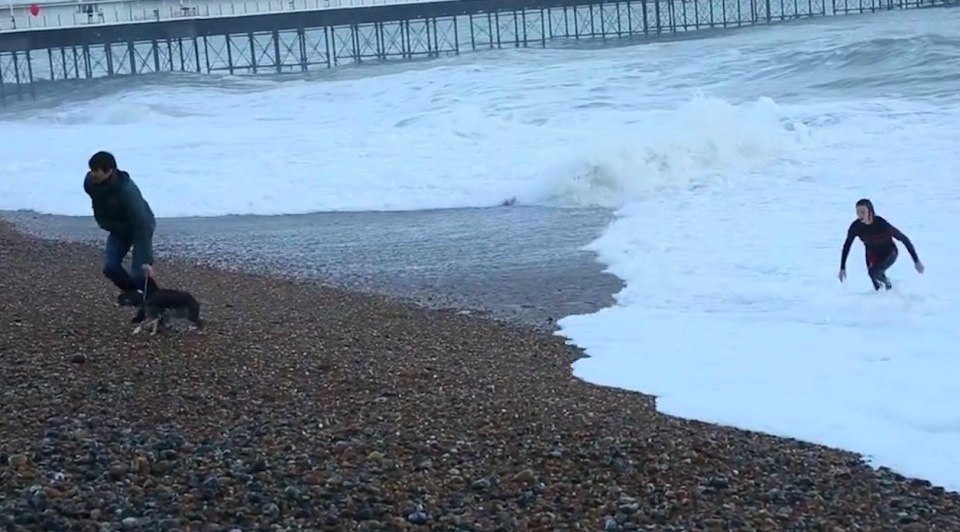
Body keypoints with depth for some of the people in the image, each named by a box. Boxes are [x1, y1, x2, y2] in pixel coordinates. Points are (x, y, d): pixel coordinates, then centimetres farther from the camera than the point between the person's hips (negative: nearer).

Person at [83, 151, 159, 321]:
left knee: (139, 272, -17)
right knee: (110, 267, -7)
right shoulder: (90, 183, -20)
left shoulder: (127, 190, -39)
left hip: (140, 227, -6)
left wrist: (147, 261, -42)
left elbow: (141, 226, -39)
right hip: (118, 228, 6)